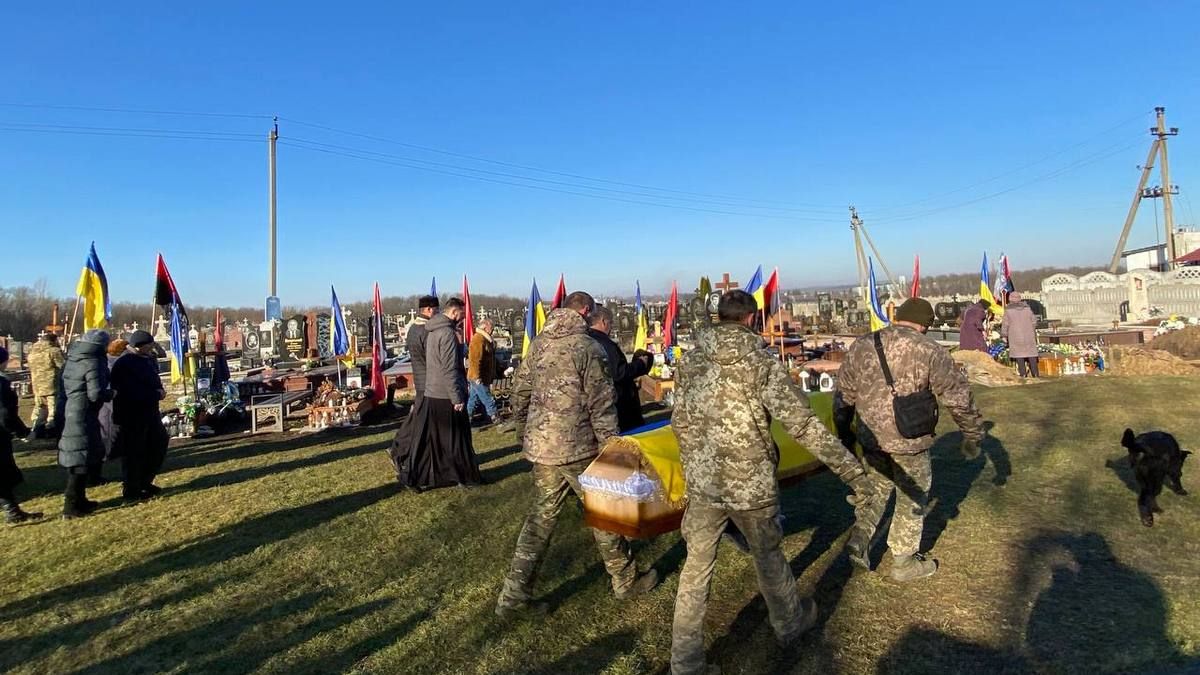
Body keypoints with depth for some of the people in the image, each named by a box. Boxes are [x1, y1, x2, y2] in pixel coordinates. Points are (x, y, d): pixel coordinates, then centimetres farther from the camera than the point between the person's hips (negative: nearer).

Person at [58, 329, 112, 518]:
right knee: (81, 459, -3)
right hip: (84, 416, -9)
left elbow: (65, 386, 16)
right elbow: (96, 394, -22)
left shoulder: (73, 360, 10)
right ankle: (72, 506, 2)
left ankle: (77, 499, 29)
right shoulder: (93, 363, -16)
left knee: (77, 458, 19)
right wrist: (112, 394, -3)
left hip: (71, 411, 9)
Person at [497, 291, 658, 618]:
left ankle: (514, 595, 15)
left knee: (540, 517, 14)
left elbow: (519, 392, 14)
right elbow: (601, 406, -13)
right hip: (578, 448, -6)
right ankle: (626, 581, 29)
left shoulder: (539, 344, 8)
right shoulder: (588, 348, -13)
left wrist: (524, 431, 25)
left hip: (540, 447, 6)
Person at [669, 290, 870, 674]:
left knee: (696, 568, 12)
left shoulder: (689, 362, -2)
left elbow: (680, 424, 5)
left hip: (702, 484, 3)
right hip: (751, 485, -3)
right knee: (767, 557, 21)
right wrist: (852, 470, -12)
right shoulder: (763, 365, -15)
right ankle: (789, 625, 47)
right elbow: (804, 425, -18)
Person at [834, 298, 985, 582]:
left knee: (875, 488, 25)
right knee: (911, 500, 14)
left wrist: (843, 432, 19)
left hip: (871, 438, 4)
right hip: (909, 441, -4)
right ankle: (904, 562, 26)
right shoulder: (929, 351, -12)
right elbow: (959, 397, -6)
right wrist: (973, 435, 8)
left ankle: (860, 538, 12)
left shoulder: (861, 346, 0)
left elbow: (843, 395, 6)